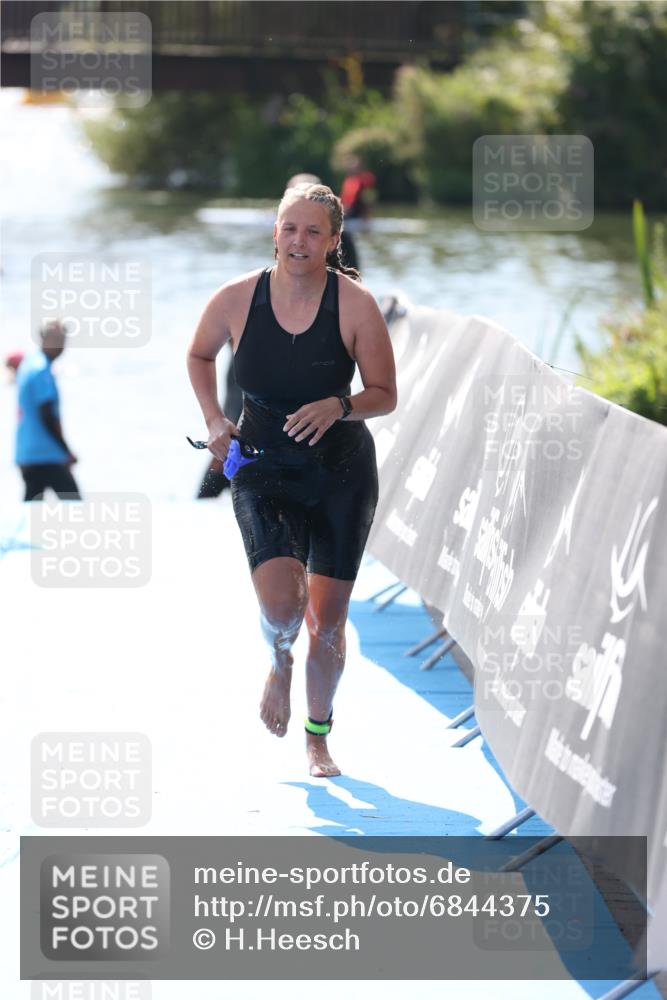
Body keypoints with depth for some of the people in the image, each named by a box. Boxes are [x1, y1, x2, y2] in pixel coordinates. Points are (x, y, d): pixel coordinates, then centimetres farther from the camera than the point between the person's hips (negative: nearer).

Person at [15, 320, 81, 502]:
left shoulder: (28, 363, 14)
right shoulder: (42, 371, -15)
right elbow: (47, 417, -18)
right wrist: (67, 452, -10)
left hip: (26, 454, 9)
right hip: (46, 455, -9)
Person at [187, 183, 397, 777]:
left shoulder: (355, 304, -13)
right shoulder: (238, 299, -9)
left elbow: (385, 395, -5)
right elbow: (199, 355, 12)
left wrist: (339, 406, -24)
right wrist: (215, 421, -1)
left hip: (341, 472, 0)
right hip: (263, 469, 0)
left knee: (327, 620, 5)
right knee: (280, 600, -22)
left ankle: (318, 738, 29)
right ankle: (280, 662, 16)